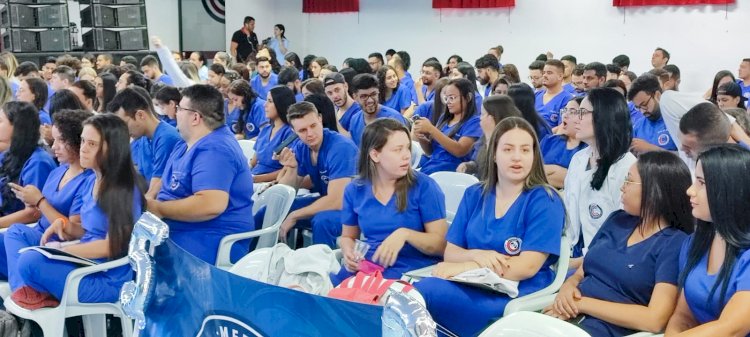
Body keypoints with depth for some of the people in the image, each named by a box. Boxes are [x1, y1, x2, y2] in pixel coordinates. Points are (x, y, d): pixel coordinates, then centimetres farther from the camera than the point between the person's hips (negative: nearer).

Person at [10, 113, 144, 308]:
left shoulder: (125, 189, -17)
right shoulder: (91, 181, 10)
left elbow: (112, 245, -19)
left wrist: (61, 251, -15)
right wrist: (63, 224, -2)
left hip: (108, 279, -10)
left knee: (30, 261, -25)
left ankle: (37, 292, 4)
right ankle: (27, 291, -4)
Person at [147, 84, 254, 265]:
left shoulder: (213, 151, -17)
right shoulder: (188, 144, 17)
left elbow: (211, 205, -29)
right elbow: (174, 190, 23)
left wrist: (158, 209, -18)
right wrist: (148, 204, 2)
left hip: (209, 246, -10)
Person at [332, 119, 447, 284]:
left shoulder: (424, 186, -5)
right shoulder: (354, 190, 6)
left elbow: (441, 243, -7)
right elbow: (348, 236, 20)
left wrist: (405, 234, -25)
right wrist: (349, 253, -4)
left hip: (412, 271, -4)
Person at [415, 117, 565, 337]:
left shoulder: (544, 201, -4)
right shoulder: (474, 195, 12)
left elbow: (528, 266, -14)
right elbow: (450, 252, 9)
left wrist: (463, 266, -17)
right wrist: (476, 255, -14)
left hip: (517, 297, -4)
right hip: (473, 286, 4)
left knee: (427, 291, -30)